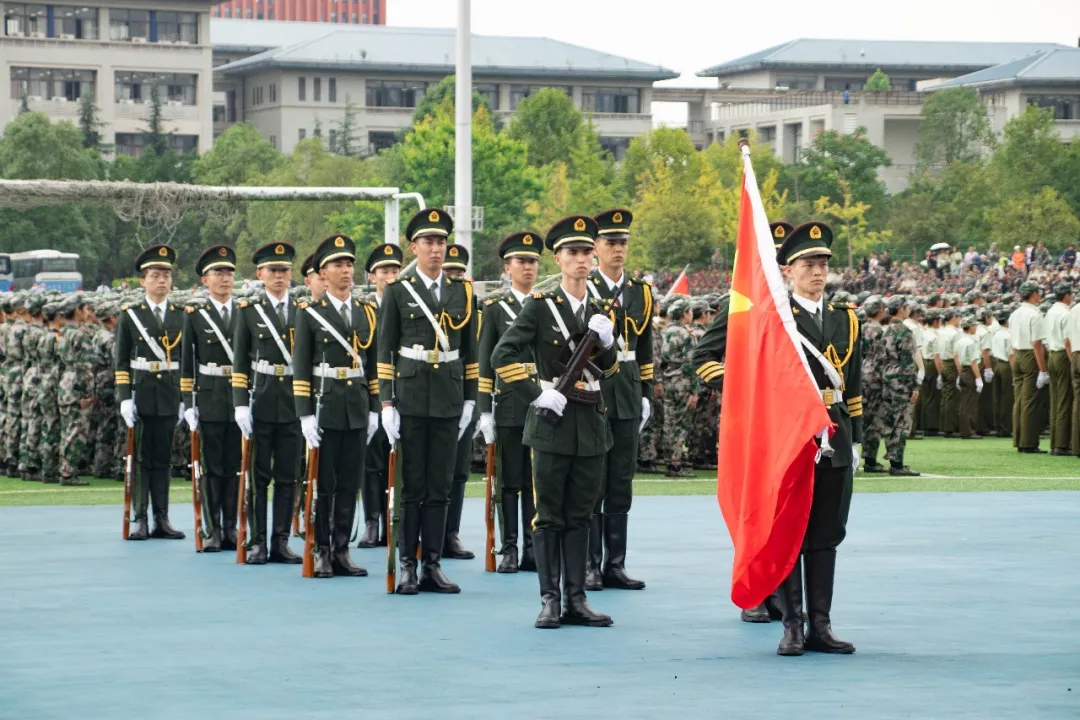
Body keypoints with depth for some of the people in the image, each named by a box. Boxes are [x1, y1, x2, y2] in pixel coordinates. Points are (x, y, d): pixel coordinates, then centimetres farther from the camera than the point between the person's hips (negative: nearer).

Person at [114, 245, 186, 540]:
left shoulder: (181, 316, 7)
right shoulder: (129, 315, 3)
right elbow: (121, 361, 1)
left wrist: (185, 399, 3)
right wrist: (124, 398, -7)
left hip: (169, 397, 2)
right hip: (140, 396, -1)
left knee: (162, 458, 6)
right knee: (140, 458, 0)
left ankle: (162, 520, 8)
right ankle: (140, 520, 2)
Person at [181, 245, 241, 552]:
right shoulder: (194, 314, 2)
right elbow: (186, 362, 2)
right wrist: (188, 403, -4)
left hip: (240, 400, 2)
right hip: (209, 400, -2)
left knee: (235, 466, 4)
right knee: (211, 467, 0)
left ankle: (231, 528, 9)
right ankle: (212, 531, 3)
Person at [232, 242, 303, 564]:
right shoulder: (248, 311, 4)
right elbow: (240, 363, 1)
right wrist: (240, 404, -8)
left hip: (294, 404, 2)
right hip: (260, 404, -2)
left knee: (288, 477, 3)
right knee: (257, 477, 1)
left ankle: (281, 542, 8)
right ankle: (257, 542, 5)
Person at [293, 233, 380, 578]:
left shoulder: (367, 313, 11)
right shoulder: (310, 313, -1)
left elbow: (374, 366, 13)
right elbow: (301, 368, -5)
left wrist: (374, 410, 7)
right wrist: (305, 413, -11)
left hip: (357, 410, 4)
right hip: (325, 408, -4)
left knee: (349, 484, 5)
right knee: (322, 484, 0)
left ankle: (342, 551, 10)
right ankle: (321, 553, 5)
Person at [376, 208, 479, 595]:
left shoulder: (461, 291, 9)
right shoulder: (397, 291, 1)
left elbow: (469, 350, 13)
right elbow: (385, 350, -1)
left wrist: (470, 400, 8)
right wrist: (386, 403, -7)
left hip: (449, 400, 3)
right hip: (410, 399, -3)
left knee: (440, 486, 4)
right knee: (411, 486, -1)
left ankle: (433, 566, 9)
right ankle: (407, 567, 4)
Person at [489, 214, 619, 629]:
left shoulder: (602, 311, 10)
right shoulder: (540, 306, -4)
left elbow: (610, 370, 13)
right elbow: (502, 357, -9)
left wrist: (607, 340, -6)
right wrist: (536, 394, -13)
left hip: (591, 423, 4)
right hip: (552, 422, -4)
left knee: (580, 514, 7)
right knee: (549, 514, -1)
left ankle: (576, 599, 11)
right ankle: (550, 600, 2)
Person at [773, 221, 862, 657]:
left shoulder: (845, 320, 13)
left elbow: (853, 387, 16)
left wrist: (855, 440, 14)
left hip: (834, 441, 5)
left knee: (826, 536, 7)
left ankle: (820, 626, 11)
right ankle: (792, 626, 4)